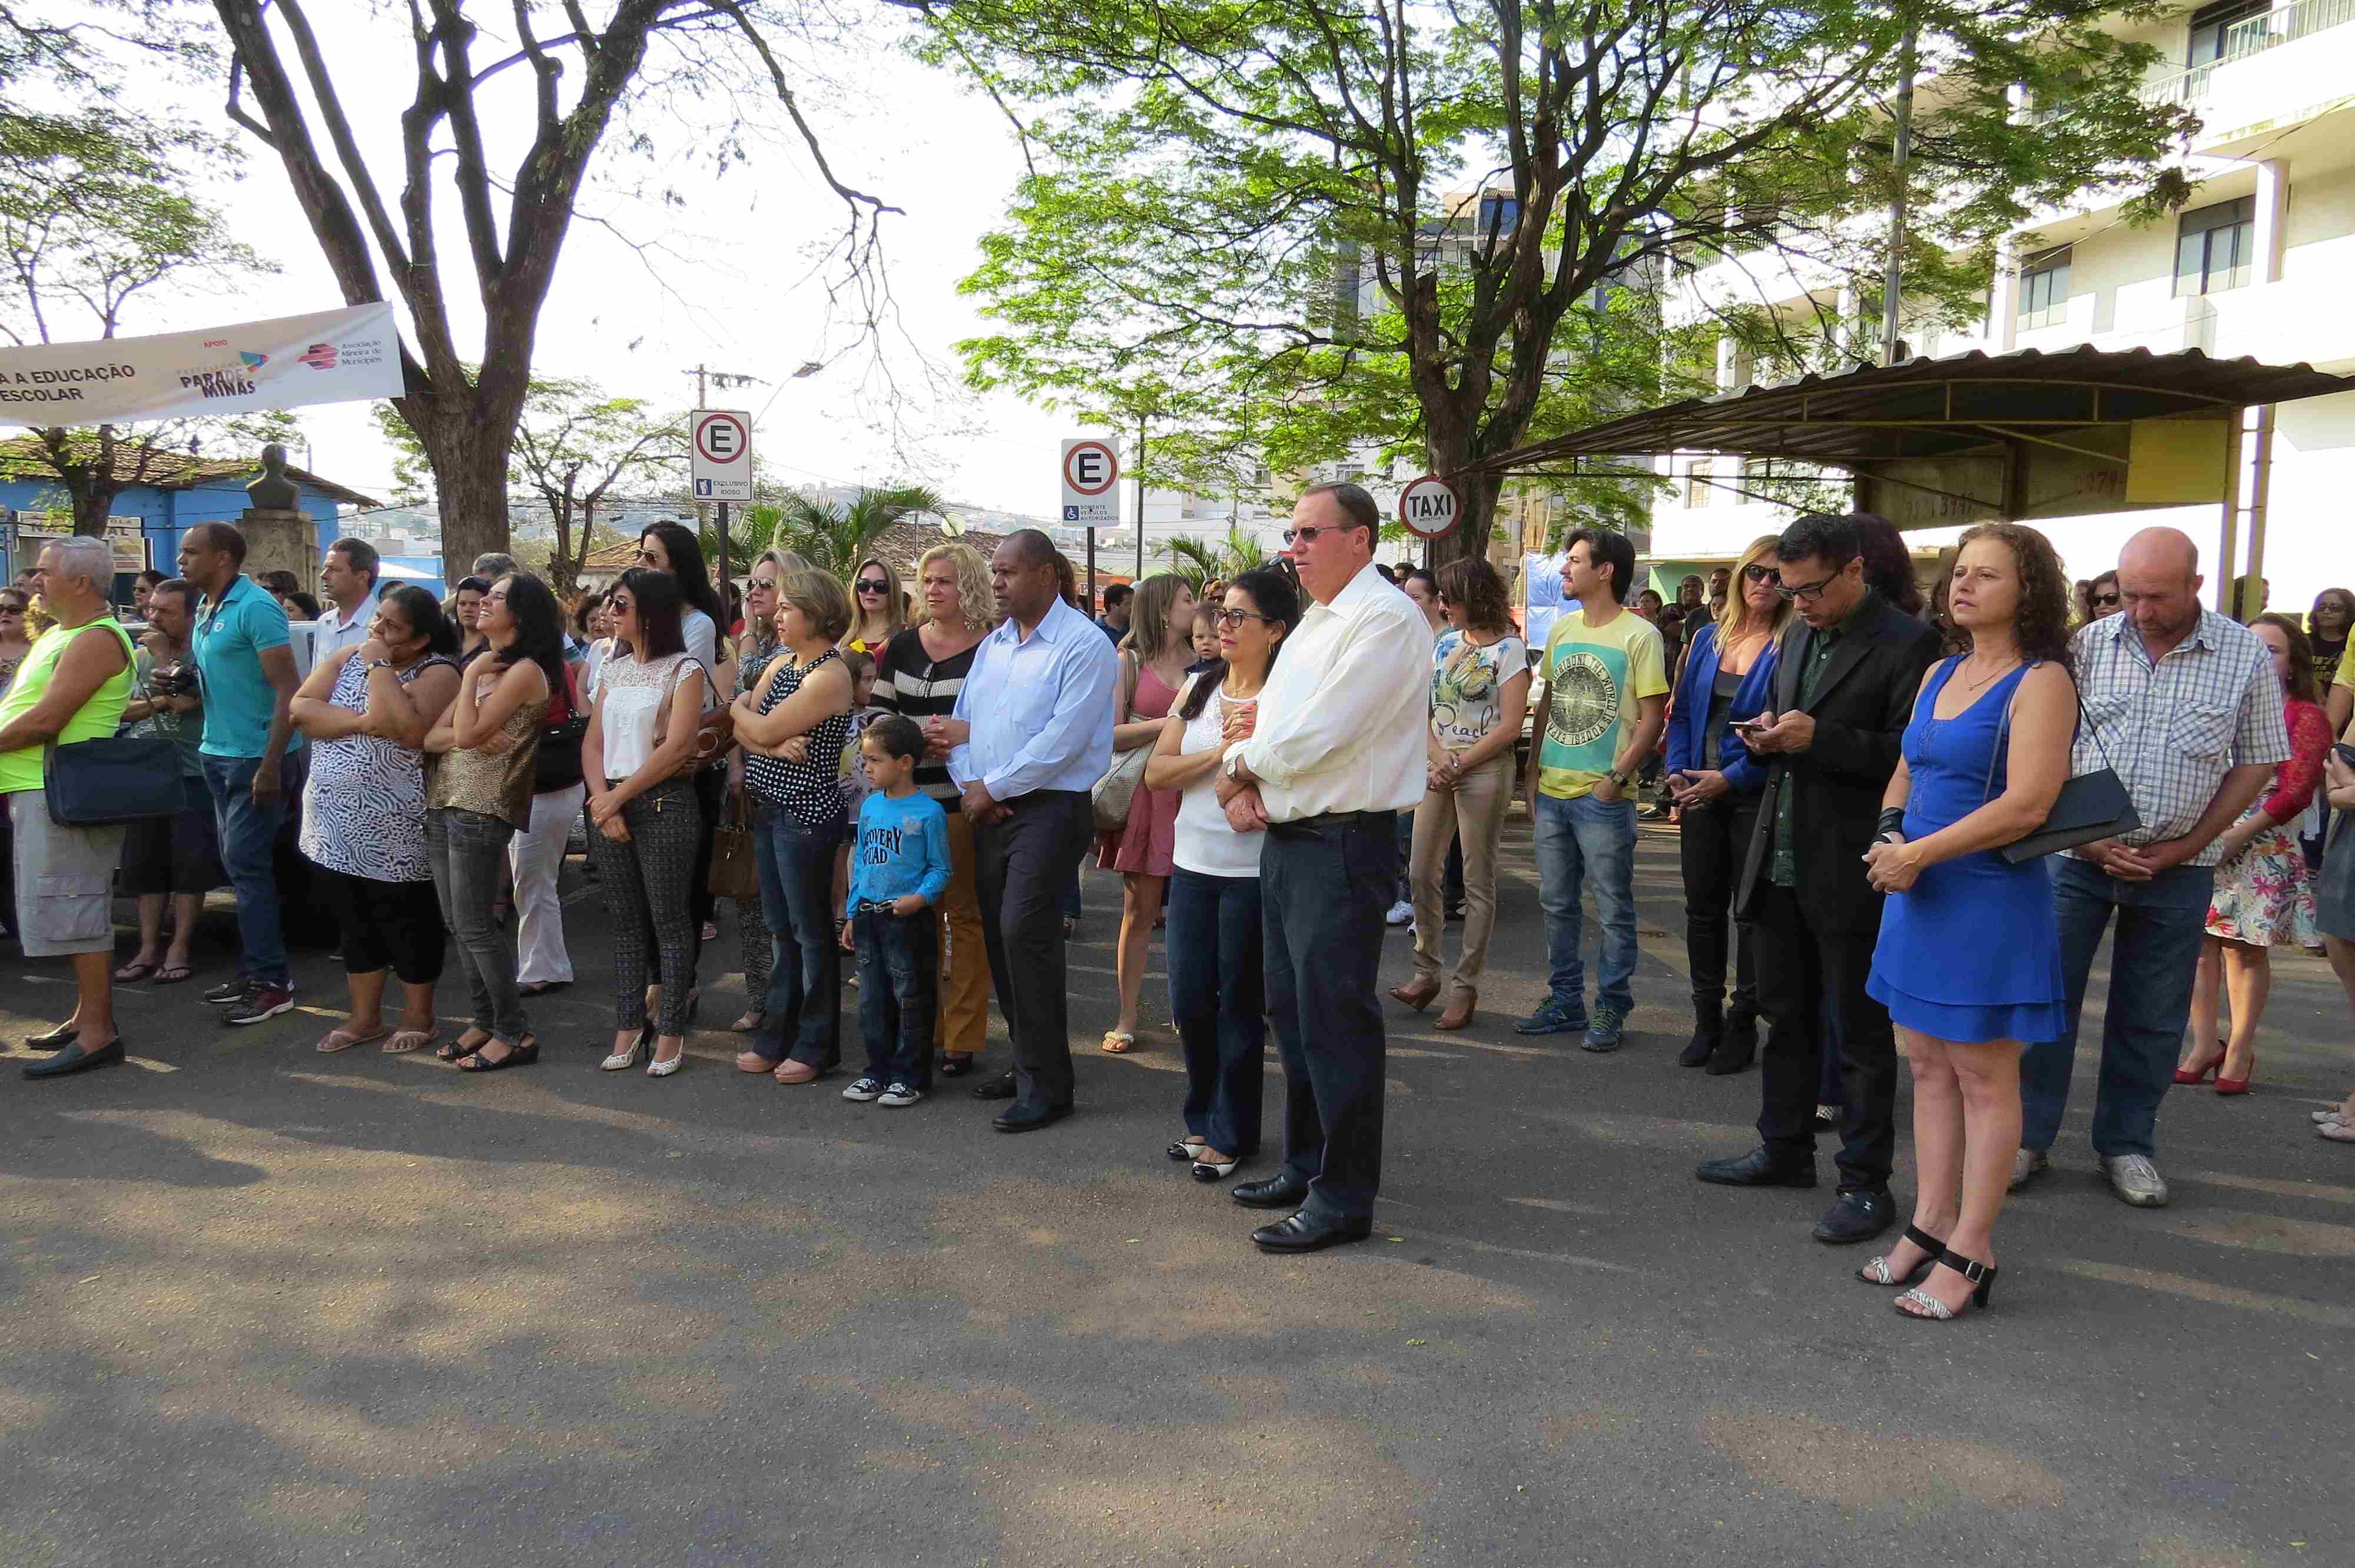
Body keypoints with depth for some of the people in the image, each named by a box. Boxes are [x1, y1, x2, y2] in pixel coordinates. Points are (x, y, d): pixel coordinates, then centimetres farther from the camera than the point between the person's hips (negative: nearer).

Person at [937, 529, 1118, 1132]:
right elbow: (961, 723, 17)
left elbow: (1063, 739, -18)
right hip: (990, 809, 8)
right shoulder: (992, 646, 15)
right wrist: (969, 784, -1)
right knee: (999, 934, 9)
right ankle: (1027, 1064, 23)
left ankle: (1046, 1086, -6)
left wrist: (992, 789, -12)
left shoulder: (1085, 646, -10)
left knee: (1023, 931, -15)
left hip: (1051, 807, -8)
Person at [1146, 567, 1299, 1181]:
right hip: (1193, 863, 5)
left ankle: (1232, 1134, 22)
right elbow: (1157, 770, 1)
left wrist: (1250, 742, -21)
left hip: (1253, 870, -5)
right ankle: (1203, 1119, 30)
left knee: (1239, 1004, 6)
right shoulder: (1198, 687, 8)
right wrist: (1219, 751, -11)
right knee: (1189, 1000, 10)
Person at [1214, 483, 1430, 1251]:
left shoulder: (1386, 619, -15)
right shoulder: (1312, 624, 17)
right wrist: (1242, 782, -3)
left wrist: (1240, 762, -5)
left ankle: (1343, 1197, 7)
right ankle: (1306, 1165, 31)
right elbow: (1260, 726, 18)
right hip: (1285, 838, 10)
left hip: (1342, 845, -10)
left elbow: (1314, 740, -22)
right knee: (1291, 1010, 17)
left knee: (1335, 1020, -4)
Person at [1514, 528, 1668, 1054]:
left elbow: (1652, 717, -10)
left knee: (1613, 910, 4)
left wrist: (1617, 778, -16)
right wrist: (1534, 774, 11)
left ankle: (1611, 1010, 16)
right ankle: (1565, 1002, 27)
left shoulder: (1639, 635, -9)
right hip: (1552, 791, 7)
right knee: (1556, 905, 14)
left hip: (1604, 798, -6)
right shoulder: (1561, 630, 10)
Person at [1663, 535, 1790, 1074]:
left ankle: (1743, 1025, 15)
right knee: (1702, 908, 10)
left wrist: (1730, 779, -18)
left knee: (1752, 913, 4)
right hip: (1700, 793, 5)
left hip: (1754, 797, -5)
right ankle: (1707, 1022, 21)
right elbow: (1683, 711, 11)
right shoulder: (1708, 639, 9)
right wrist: (1678, 771, -2)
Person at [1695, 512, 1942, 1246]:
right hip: (1781, 862, 8)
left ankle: (1866, 1183, 13)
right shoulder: (1797, 638, 14)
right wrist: (1770, 739, 3)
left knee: (1858, 1031, 2)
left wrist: (1817, 738, -22)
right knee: (1786, 1015, 17)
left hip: (1849, 873, -7)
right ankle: (1785, 1150, 31)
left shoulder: (1906, 644, -11)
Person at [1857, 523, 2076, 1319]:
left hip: (1990, 897, -7)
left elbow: (2028, 802, -20)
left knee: (1983, 1077, 1)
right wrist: (1889, 837, -3)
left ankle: (1969, 1253, 9)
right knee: (1929, 1066, 12)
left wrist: (1918, 854, -17)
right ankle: (1930, 1226, 22)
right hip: (1918, 894, 8)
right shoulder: (1940, 673, 12)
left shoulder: (2041, 681, -11)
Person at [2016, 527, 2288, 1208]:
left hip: (2177, 866, 0)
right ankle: (2028, 1137, 14)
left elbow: (2256, 762, 2)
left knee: (2152, 1016, 9)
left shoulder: (2245, 655, -4)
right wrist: (2089, 839, -7)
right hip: (2077, 854, 0)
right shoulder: (2087, 645, -4)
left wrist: (2184, 848, -5)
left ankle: (2127, 1143, 24)